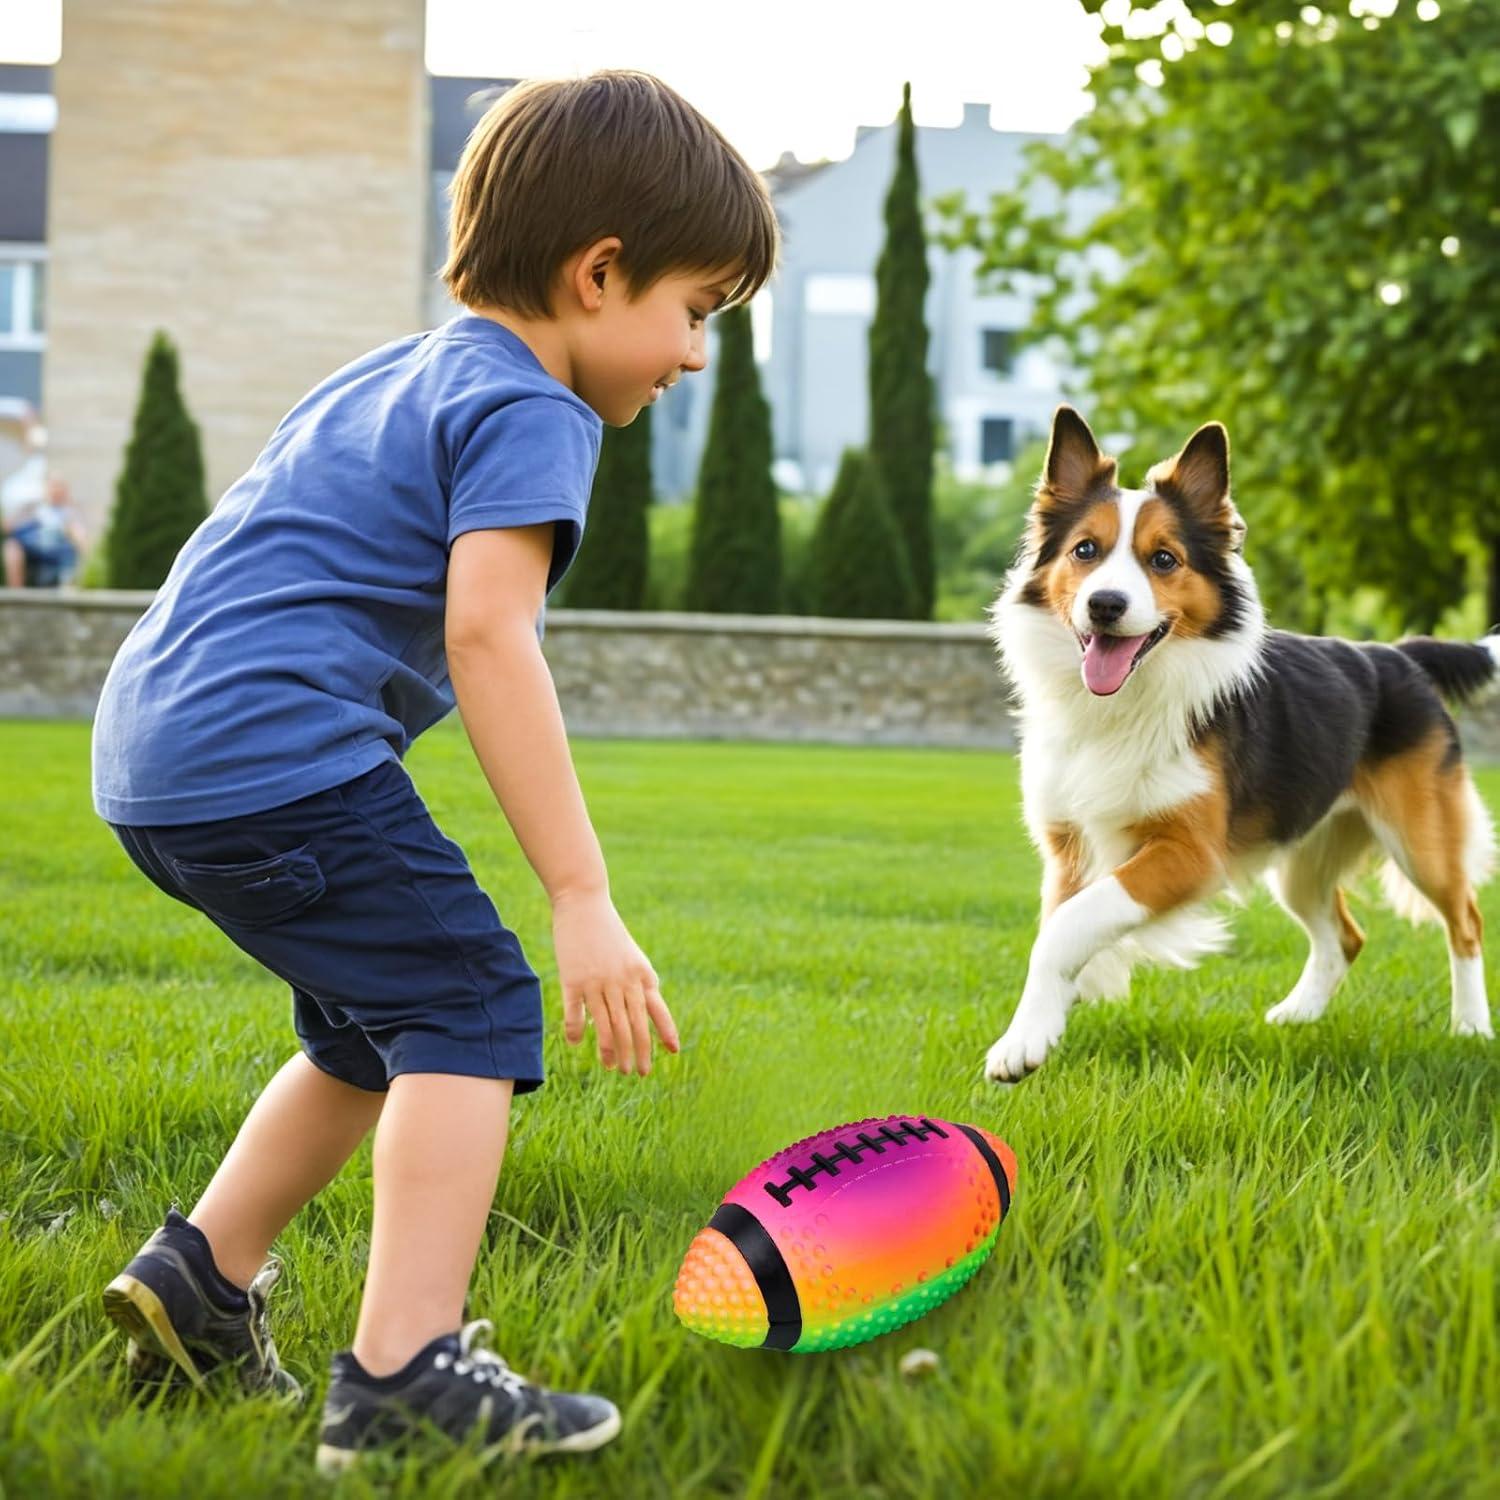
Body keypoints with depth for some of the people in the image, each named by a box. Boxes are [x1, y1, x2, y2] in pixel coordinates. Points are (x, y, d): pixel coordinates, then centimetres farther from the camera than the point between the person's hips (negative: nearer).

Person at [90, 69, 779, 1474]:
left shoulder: (384, 376, 23)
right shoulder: (525, 411, -6)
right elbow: (487, 634, -19)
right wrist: (583, 900, -23)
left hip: (152, 750, 10)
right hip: (278, 753, -10)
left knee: (379, 1029, 22)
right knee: (472, 1013, -8)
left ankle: (200, 1276, 28)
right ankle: (402, 1375, -16)